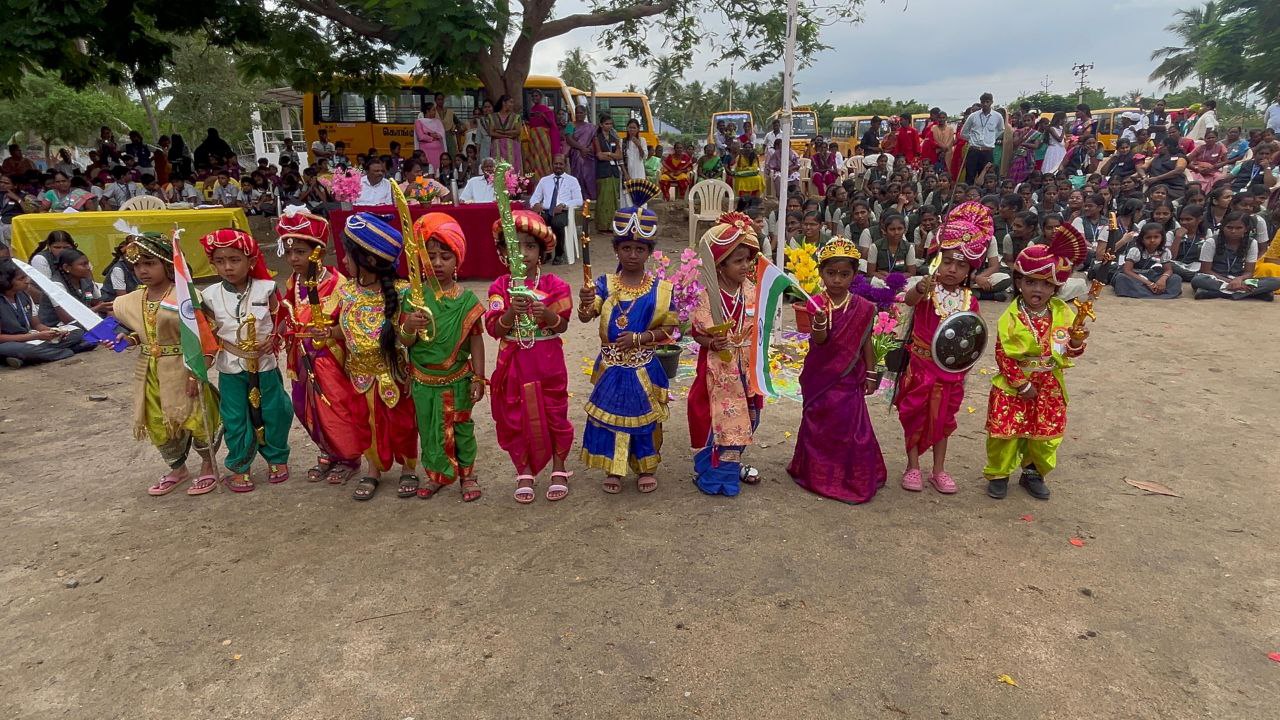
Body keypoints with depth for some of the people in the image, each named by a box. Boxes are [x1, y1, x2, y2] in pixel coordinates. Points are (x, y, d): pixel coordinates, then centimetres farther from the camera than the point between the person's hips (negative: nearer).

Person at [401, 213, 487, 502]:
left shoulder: (467, 299, -10)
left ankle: (467, 473, 31)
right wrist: (408, 327, -28)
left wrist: (478, 377, -6)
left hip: (457, 378, -2)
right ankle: (435, 474, 34)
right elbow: (405, 342, -5)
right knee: (428, 428, 15)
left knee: (461, 427, 12)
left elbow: (476, 340, -5)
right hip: (423, 380, 2)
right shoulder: (412, 297, -6)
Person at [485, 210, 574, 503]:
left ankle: (559, 469, 27)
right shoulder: (500, 287, -3)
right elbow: (494, 329, -10)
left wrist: (547, 314, -27)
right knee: (515, 416, 9)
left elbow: (562, 325, -7)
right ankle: (524, 472, 27)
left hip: (548, 361, -1)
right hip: (514, 363, 1)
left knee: (554, 412, 9)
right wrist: (511, 312, -29)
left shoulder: (554, 285, -5)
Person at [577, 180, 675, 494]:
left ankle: (646, 468, 33)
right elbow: (586, 316, -18)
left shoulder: (659, 288, -7)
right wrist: (585, 303, -40)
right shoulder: (605, 283, -6)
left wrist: (639, 339, -17)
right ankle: (613, 469, 30)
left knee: (643, 416, 13)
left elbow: (668, 330, -4)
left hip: (643, 367, 0)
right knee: (609, 414, 10)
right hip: (611, 365, 1)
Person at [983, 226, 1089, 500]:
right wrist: (1022, 385, -13)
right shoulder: (1010, 318, -14)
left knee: (1046, 434, 12)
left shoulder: (1063, 313, -2)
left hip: (1049, 387, 4)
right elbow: (1003, 356, -12)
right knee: (1005, 431, 1)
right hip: (1013, 385, -4)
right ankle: (998, 474, 20)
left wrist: (1076, 342, -16)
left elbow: (1070, 352, 7)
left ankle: (1033, 472, 33)